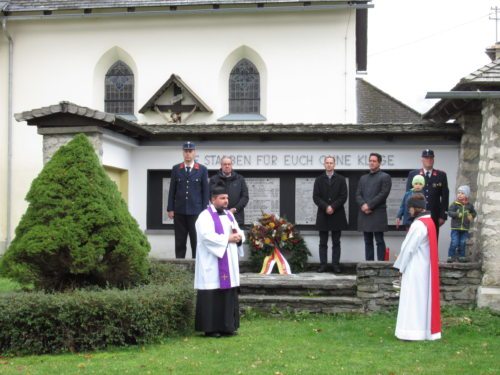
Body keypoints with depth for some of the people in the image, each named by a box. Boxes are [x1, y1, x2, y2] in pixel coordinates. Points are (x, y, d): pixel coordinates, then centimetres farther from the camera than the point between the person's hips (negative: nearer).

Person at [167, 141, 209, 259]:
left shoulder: (202, 169, 3)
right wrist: (170, 209, 1)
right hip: (179, 211, 2)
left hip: (196, 211, -1)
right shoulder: (176, 169, 7)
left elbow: (205, 191, 2)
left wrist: (204, 211, -3)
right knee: (180, 242, 6)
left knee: (196, 241, 2)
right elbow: (172, 190, 7)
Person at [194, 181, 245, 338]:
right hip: (212, 264, -8)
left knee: (229, 295, 8)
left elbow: (239, 232, 18)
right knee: (212, 295, -6)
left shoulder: (229, 215, 17)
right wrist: (227, 239, -16)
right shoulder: (205, 216, -8)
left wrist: (238, 237, -5)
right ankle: (210, 328, 0)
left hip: (229, 263, 8)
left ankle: (227, 326, 15)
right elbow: (207, 236, -21)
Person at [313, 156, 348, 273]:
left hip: (337, 215, -1)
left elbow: (343, 196, -2)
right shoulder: (319, 180, 7)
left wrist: (333, 207, -13)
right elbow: (316, 197, 0)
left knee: (336, 242, 3)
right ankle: (323, 264, 6)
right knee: (323, 242, 3)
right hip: (323, 215, 1)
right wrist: (326, 207, -14)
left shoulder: (341, 179, 6)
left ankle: (336, 264, 6)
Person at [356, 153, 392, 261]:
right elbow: (358, 194, 12)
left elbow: (383, 194, -9)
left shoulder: (385, 177, 2)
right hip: (364, 214, 5)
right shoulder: (363, 178, 20)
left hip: (378, 214, -5)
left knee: (379, 241, -4)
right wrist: (363, 205, -9)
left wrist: (369, 205, -13)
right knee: (368, 242, 7)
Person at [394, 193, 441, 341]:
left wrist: (401, 267, -7)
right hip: (425, 267, 9)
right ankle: (428, 330, 18)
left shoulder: (418, 225, -19)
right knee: (424, 299, 13)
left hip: (415, 269, -9)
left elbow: (408, 248, -18)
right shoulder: (429, 221, 9)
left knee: (413, 300, -4)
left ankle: (412, 331, -2)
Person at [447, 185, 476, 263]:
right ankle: (451, 256, 4)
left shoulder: (469, 205, 6)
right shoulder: (454, 204, -4)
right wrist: (457, 214, -26)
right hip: (455, 228, -3)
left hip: (465, 228, 3)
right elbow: (449, 212, -11)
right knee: (454, 242, -6)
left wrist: (472, 216, -2)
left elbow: (473, 212, 19)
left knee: (463, 243, 7)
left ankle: (461, 256, 18)